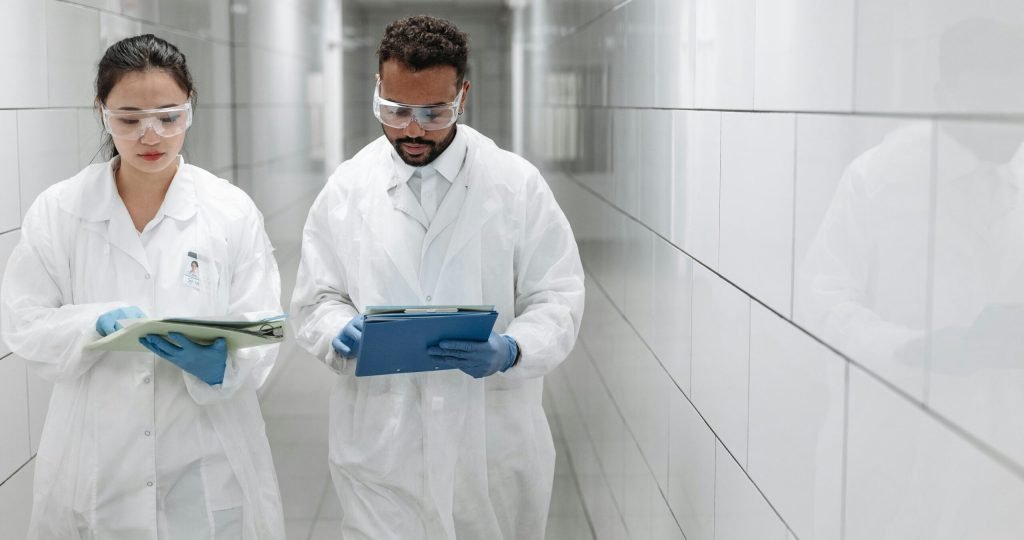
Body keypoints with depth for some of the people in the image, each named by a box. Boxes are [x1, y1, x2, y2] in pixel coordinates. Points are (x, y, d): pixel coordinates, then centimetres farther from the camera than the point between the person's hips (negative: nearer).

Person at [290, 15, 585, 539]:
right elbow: (315, 302, 6)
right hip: (380, 447, 0)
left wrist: (510, 351, -22)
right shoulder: (345, 188, 1)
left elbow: (556, 299, -2)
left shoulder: (518, 184, -3)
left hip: (495, 445, 0)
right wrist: (341, 332, -17)